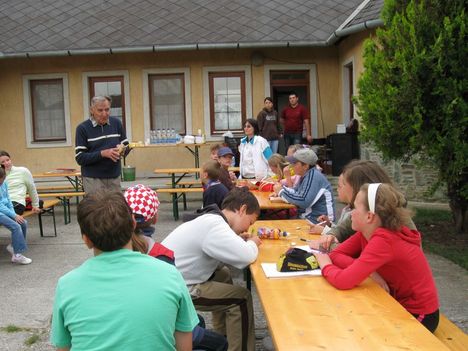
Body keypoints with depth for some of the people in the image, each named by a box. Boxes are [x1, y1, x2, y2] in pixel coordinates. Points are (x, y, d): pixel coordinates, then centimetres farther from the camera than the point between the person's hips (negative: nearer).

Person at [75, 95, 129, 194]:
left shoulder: (116, 123, 5)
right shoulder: (82, 128, -5)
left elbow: (126, 146, 12)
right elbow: (80, 158, -9)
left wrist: (123, 150, -11)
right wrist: (102, 153, -22)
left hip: (115, 177, 3)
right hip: (93, 179, -3)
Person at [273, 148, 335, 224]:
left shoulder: (313, 177, -20)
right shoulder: (305, 176, 8)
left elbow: (303, 202, -27)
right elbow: (296, 191, 20)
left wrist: (282, 192, -15)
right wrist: (281, 188, 0)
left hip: (317, 221, -8)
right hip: (307, 217, 8)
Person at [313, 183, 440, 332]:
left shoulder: (384, 241, -30)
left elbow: (343, 281, -35)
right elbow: (335, 254, -5)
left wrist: (325, 266, -15)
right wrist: (367, 270, -21)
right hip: (398, 303, 6)